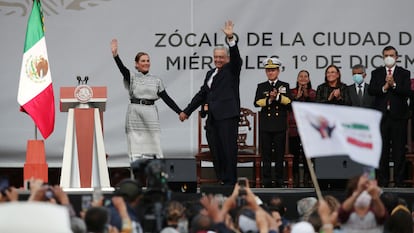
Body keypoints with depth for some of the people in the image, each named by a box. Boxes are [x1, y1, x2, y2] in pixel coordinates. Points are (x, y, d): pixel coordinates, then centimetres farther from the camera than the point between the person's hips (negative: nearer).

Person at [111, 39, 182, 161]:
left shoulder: (156, 80, 10)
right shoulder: (131, 77, 4)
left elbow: (166, 98, 8)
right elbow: (122, 69, -16)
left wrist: (180, 112, 1)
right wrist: (115, 55, -34)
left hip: (150, 113, 1)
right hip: (134, 113, -1)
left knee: (155, 144, 0)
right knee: (135, 150, 0)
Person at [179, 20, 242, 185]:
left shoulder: (232, 69, 4)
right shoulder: (211, 73, 23)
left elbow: (236, 57, -16)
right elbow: (202, 94, 27)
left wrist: (230, 39, -28)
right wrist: (187, 111, 27)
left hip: (227, 116, -7)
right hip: (213, 117, 7)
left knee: (228, 148, -9)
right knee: (216, 150, 4)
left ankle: (230, 181, -8)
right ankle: (221, 180, 6)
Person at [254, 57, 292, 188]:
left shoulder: (285, 86, 10)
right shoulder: (261, 87, 11)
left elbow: (289, 102, -3)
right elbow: (257, 102, -3)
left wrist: (278, 96, -15)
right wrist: (269, 100, -17)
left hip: (280, 126, -1)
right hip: (265, 125, 1)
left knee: (279, 154, 0)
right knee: (266, 154, -1)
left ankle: (279, 181, 4)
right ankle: (267, 181, 2)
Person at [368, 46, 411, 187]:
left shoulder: (404, 73, 7)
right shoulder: (376, 73, 12)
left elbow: (407, 92, -6)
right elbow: (371, 90, -2)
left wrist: (394, 84, -17)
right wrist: (384, 87, -15)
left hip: (398, 116, -1)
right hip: (381, 116, 1)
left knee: (399, 150, -1)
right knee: (382, 150, 2)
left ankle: (399, 181, 2)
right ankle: (382, 180, 7)